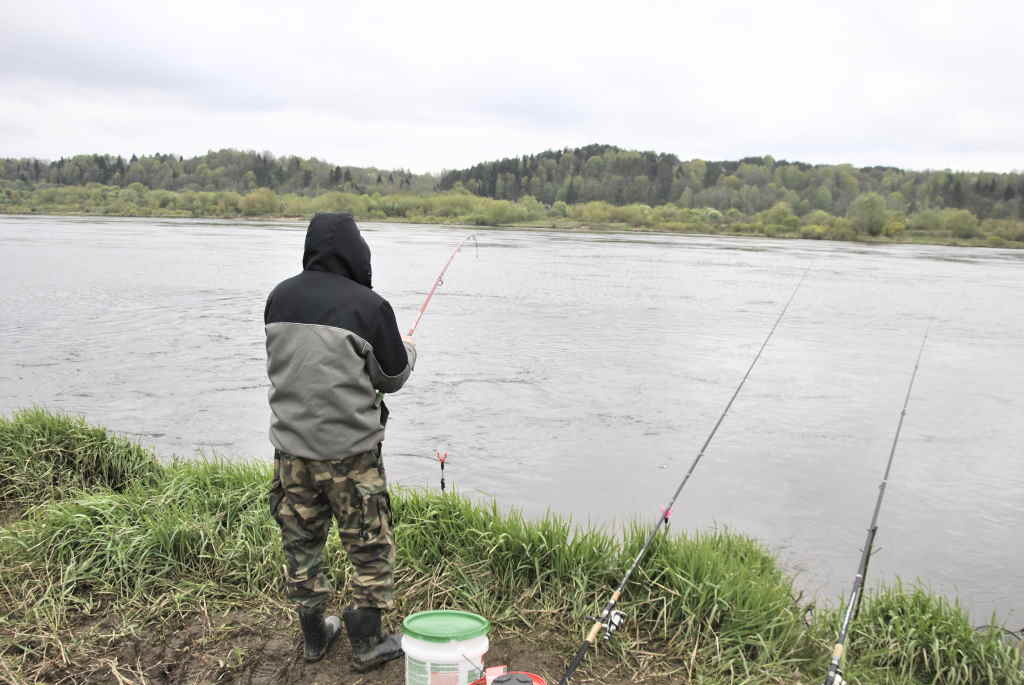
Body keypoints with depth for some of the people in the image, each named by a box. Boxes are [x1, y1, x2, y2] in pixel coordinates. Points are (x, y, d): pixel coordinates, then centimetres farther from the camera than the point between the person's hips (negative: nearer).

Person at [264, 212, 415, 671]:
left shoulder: (280, 298, 0)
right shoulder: (368, 305, -15)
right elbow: (393, 377, -4)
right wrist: (409, 352, 17)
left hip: (291, 445, 5)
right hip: (350, 450, -5)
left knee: (301, 541, 18)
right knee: (370, 547, 11)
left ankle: (314, 635, 32)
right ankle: (368, 644, 21)